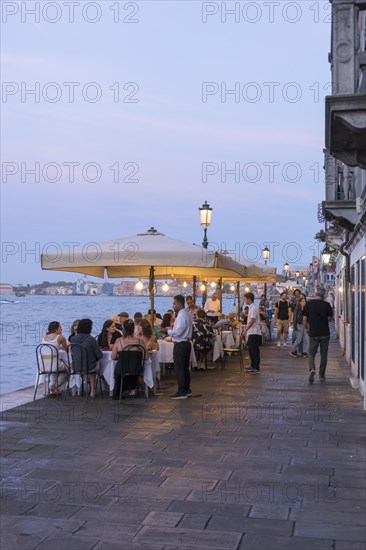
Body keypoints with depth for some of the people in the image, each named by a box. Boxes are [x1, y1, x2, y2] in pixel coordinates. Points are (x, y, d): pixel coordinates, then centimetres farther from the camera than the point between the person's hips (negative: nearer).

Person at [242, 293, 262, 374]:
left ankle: (257, 368, -3)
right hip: (251, 333, 10)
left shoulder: (253, 308, -16)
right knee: (251, 349, 15)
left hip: (254, 333, -10)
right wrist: (246, 330, 22)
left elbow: (251, 321, -22)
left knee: (255, 350, -6)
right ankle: (253, 366, 24)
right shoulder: (251, 307, 15)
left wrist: (245, 330, -21)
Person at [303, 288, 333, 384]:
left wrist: (306, 328, 13)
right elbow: (330, 318, 0)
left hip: (313, 333, 0)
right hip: (325, 333, 0)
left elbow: (305, 319, -2)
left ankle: (311, 369, -18)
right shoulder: (326, 304, -5)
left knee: (311, 353, 8)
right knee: (323, 354, 11)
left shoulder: (309, 304, -4)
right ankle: (321, 375, 16)